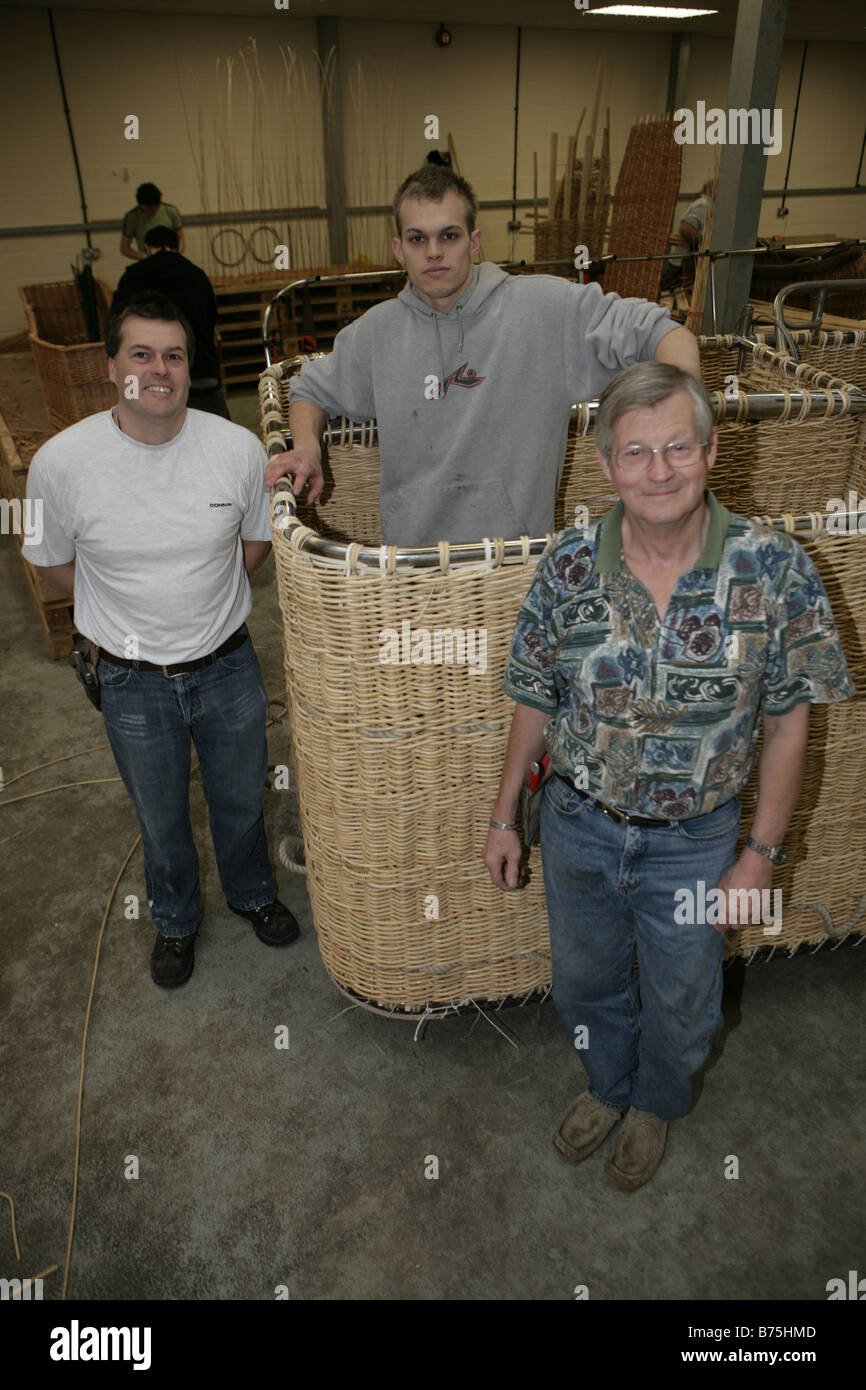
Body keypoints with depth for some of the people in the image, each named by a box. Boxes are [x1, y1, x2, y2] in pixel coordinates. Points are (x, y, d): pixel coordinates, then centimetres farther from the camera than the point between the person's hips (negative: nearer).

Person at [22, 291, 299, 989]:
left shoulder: (239, 448, -14)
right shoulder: (61, 461, -17)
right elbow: (55, 564, 0)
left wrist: (207, 606, 6)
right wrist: (129, 618, 3)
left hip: (229, 667, 1)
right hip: (134, 682, -1)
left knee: (242, 801, 22)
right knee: (162, 820, 20)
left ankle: (252, 892, 53)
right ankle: (176, 918, 50)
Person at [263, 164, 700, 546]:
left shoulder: (544, 307, -3)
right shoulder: (377, 331, 7)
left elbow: (671, 336, -3)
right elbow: (312, 390, 23)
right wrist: (306, 446, 1)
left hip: (518, 554, -2)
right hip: (410, 554, 2)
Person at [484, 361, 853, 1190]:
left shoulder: (775, 570, -18)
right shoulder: (567, 566, -14)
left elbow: (787, 720, -9)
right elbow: (534, 701, -2)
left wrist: (760, 853, -8)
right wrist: (504, 817, 3)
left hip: (693, 842, -1)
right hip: (578, 826, 2)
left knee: (680, 1005, 22)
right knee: (585, 984, 24)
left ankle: (655, 1105, 56)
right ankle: (608, 1087, 57)